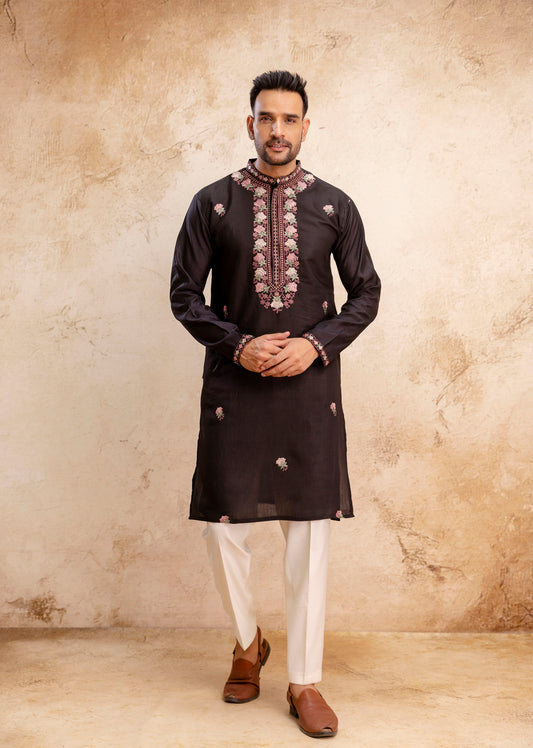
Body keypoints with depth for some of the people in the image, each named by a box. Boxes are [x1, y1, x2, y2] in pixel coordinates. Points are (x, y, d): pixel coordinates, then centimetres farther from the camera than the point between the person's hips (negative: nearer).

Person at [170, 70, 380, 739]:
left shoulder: (334, 206, 6)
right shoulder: (213, 203, 4)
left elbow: (365, 293, 7)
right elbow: (184, 291, 3)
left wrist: (314, 344, -9)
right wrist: (239, 345, -11)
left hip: (310, 385, 0)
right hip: (233, 384, 0)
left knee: (309, 532, 1)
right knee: (222, 523, 2)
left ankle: (304, 681, 15)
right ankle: (247, 643, 30)